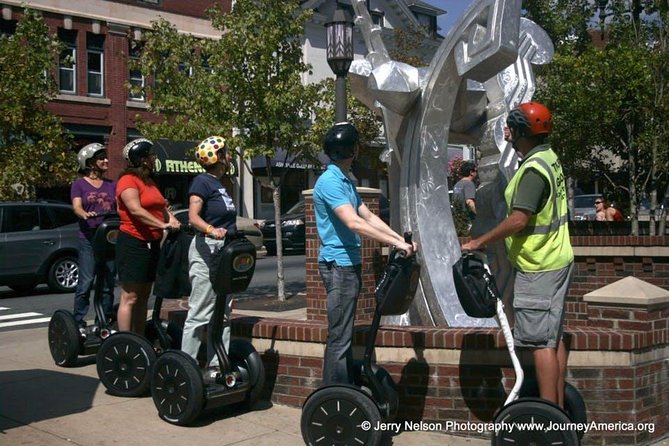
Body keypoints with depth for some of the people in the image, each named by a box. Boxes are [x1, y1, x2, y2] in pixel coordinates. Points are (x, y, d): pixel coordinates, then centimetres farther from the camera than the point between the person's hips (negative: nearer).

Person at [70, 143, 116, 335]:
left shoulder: (111, 185, 18)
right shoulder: (79, 184, 7)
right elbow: (76, 206, -8)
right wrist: (85, 214, -31)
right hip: (89, 238, -4)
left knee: (108, 283, 5)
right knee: (86, 282, -9)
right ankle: (79, 323, -3)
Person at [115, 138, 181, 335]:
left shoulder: (149, 181, 19)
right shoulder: (128, 180, -9)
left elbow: (161, 207, 15)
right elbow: (136, 210, -22)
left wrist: (172, 220, -5)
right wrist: (162, 225, -31)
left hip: (151, 244, 9)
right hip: (133, 243, -9)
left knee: (143, 296, 13)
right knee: (130, 297, -7)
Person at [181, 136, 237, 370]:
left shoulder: (220, 183, 17)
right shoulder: (202, 181, -10)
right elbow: (193, 216, -23)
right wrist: (211, 230, -40)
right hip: (206, 250, -10)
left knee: (221, 314, 12)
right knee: (200, 314, -8)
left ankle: (217, 365, 18)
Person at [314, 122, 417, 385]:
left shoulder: (346, 181, 15)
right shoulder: (330, 182, -16)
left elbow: (369, 217, 13)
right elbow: (355, 223, -26)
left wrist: (400, 239, 3)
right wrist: (395, 243, -25)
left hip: (349, 264, 10)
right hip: (338, 265, -10)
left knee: (344, 334, 16)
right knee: (339, 337, -6)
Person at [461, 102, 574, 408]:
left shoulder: (533, 169, -20)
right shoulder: (549, 159, 11)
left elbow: (519, 220, -26)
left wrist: (480, 241, -18)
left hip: (538, 268, -10)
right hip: (556, 260, 10)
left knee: (540, 341, -6)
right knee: (553, 337, 15)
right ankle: (558, 407, 24)